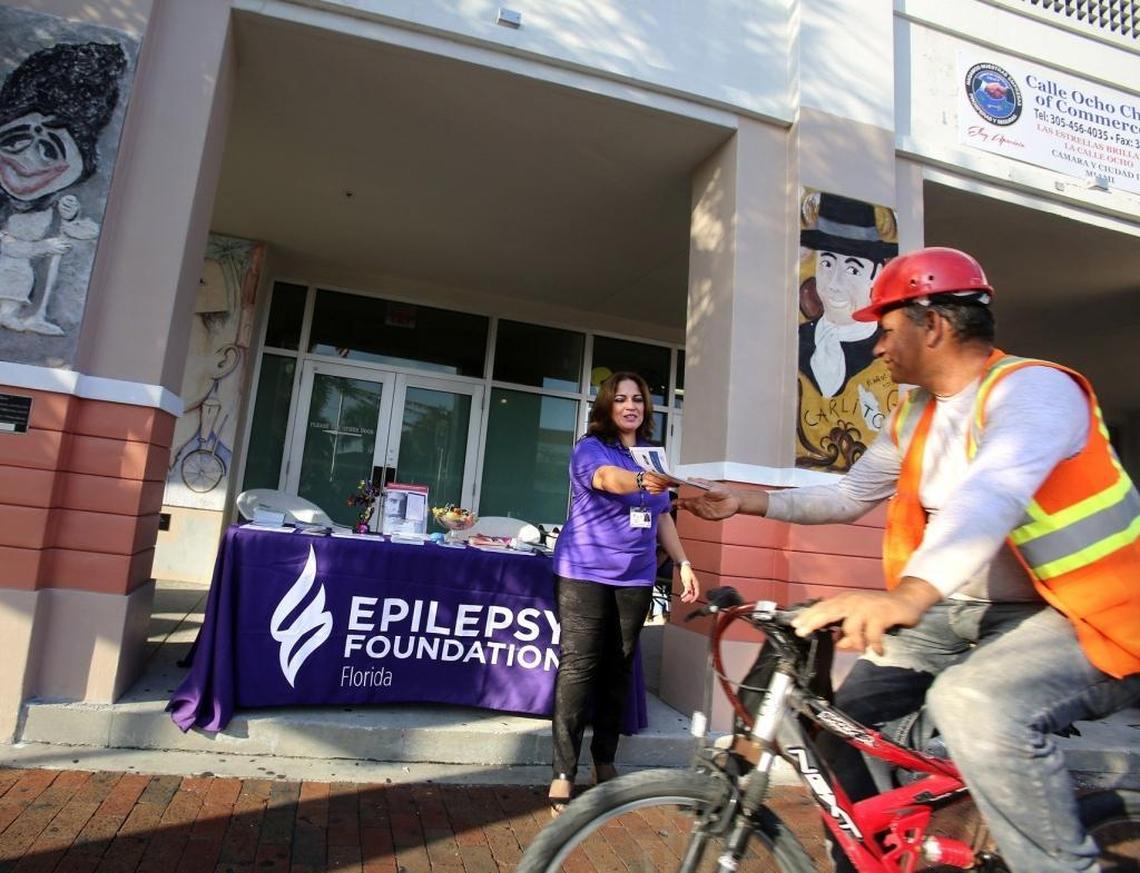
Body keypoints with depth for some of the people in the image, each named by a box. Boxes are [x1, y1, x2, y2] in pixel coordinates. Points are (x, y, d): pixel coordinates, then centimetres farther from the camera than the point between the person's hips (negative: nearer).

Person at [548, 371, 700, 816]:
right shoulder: (590, 448, -4)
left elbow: (662, 516, 18)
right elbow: (607, 477, -27)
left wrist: (683, 563, 12)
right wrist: (641, 481, -47)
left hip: (635, 577, 5)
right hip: (586, 572, -5)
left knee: (619, 667, 9)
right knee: (579, 665, -5)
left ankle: (605, 761, 23)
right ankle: (563, 774, 2)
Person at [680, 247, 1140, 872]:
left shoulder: (1031, 388, -18)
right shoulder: (914, 417, 8)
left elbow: (993, 493, -38)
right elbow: (849, 496, 17)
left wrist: (908, 594, -54)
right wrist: (745, 501, 12)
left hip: (1078, 619, -7)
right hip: (967, 615, 8)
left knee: (973, 704, -37)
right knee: (834, 720, 2)